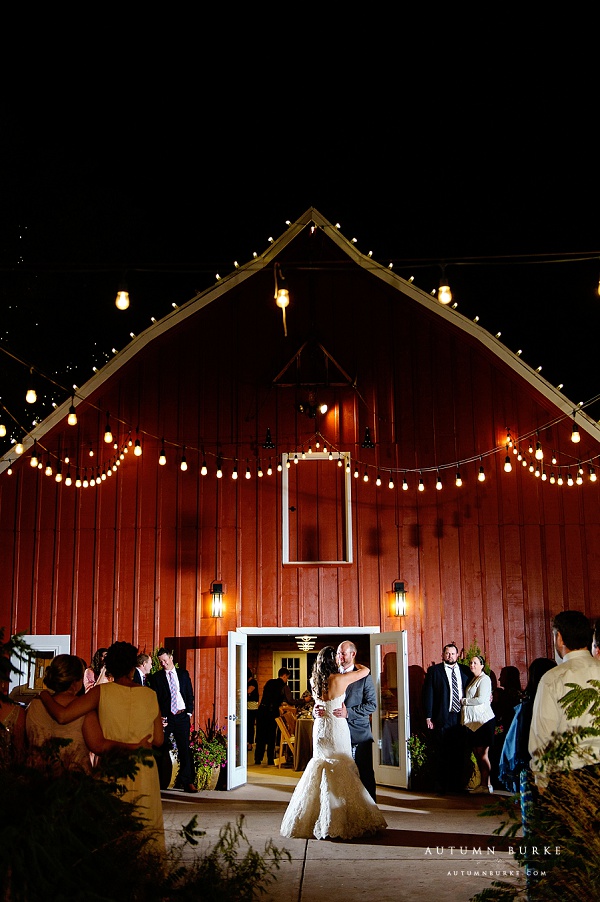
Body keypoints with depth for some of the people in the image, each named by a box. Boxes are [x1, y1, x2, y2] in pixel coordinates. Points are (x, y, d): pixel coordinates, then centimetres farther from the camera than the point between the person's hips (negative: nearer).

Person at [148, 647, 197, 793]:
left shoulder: (183, 674, 10)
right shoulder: (156, 677, 4)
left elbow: (190, 694, 12)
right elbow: (154, 699, 0)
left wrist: (189, 712, 1)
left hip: (182, 716, 1)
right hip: (165, 718, -1)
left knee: (185, 749, -1)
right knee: (161, 749, 0)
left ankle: (187, 782, 2)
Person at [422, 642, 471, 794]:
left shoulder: (465, 671, 11)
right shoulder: (434, 671, 2)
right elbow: (428, 694, -1)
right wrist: (428, 717, -7)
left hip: (462, 718, 3)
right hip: (442, 718, -3)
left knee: (460, 754, 6)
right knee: (442, 754, 2)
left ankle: (458, 785, 18)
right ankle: (441, 787, 11)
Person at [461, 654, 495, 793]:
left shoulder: (484, 679, -9)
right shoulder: (472, 679, 18)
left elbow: (481, 699, -16)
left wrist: (463, 701, -7)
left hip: (483, 720, -9)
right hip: (473, 722, 9)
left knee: (483, 754, -6)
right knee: (477, 754, 8)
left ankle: (487, 785, 0)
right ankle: (483, 784, 14)